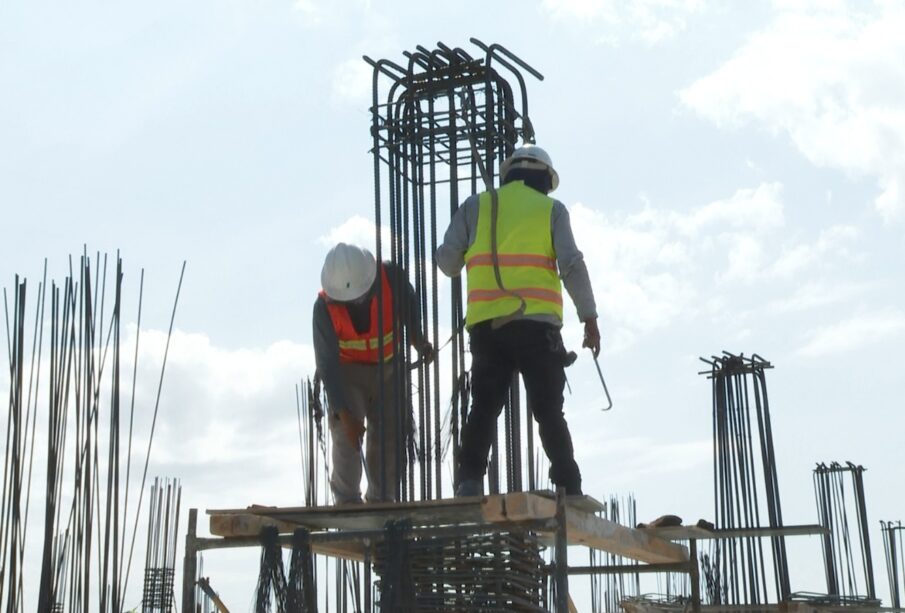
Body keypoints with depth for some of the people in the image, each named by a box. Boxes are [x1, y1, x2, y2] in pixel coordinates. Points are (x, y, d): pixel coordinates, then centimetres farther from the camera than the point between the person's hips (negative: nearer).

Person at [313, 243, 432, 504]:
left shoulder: (390, 276, -24)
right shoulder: (324, 306, -27)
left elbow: (410, 305, 2)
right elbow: (327, 364, -26)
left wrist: (418, 340, -9)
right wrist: (344, 414, -29)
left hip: (387, 367, 2)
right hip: (347, 371, -2)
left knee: (389, 433, 1)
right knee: (346, 433, -17)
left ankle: (381, 499, 12)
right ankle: (347, 499, -8)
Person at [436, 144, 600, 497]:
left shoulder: (476, 206, 14)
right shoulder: (551, 209, 10)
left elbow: (447, 260, 8)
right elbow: (572, 264, -1)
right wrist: (590, 319, 0)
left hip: (486, 325, 1)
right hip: (537, 323, -1)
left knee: (484, 407, 7)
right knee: (549, 412, 4)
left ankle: (470, 478, -9)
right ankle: (569, 490, 0)